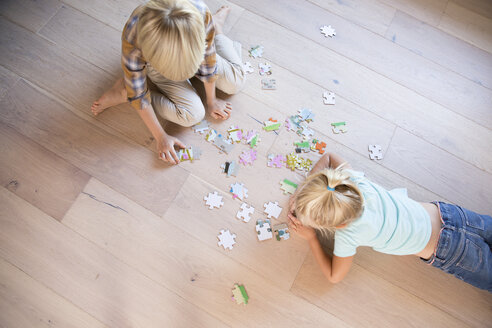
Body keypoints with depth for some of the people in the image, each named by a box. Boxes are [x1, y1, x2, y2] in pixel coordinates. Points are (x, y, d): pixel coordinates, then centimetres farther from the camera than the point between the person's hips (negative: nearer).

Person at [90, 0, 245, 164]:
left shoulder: (201, 14, -38)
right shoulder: (132, 39, -41)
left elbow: (208, 62, -19)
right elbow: (138, 95, -28)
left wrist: (211, 101, -7)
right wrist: (161, 137, -22)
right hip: (156, 60, -3)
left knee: (235, 83, 3)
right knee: (193, 115, -21)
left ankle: (216, 25, 24)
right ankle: (124, 92, -4)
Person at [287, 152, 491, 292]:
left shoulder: (347, 234, -35)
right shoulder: (351, 179, -25)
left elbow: (334, 276, -15)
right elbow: (329, 157, -2)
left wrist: (310, 238, -14)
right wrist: (302, 194, -8)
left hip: (447, 252, -5)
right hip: (443, 213, 5)